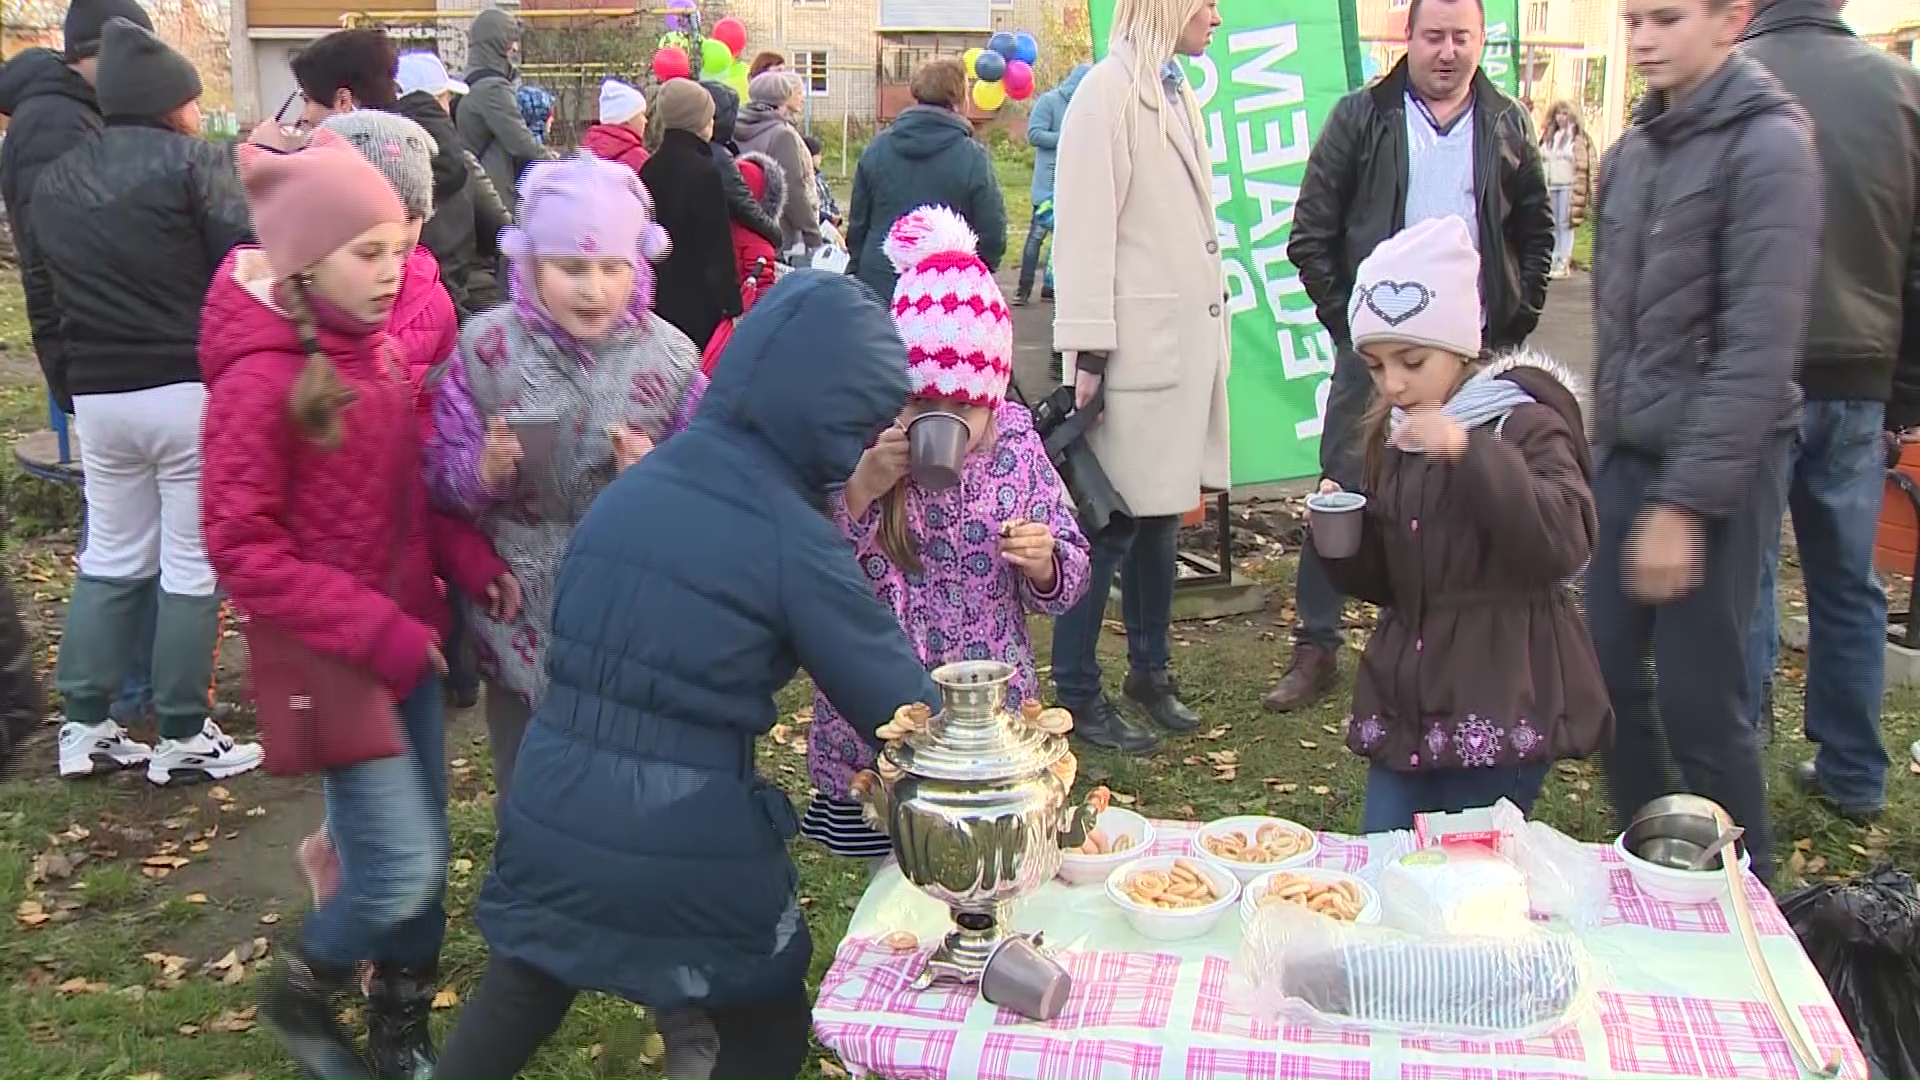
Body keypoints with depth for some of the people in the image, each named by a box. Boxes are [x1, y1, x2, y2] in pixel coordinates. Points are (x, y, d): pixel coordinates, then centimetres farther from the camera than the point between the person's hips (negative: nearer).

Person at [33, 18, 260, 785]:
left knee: (110, 557, 18)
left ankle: (84, 727, 22)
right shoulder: (194, 164, -9)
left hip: (99, 395, 6)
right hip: (193, 389, -6)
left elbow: (50, 290, 16)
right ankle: (183, 738, 11)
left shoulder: (52, 182, 11)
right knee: (193, 566, 3)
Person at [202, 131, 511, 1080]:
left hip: (405, 636, 7)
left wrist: (466, 555, -2)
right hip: (330, 658, -7)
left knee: (423, 856, 14)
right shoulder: (260, 380, -19)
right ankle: (298, 989, 25)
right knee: (401, 869, -5)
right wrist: (375, 632, -19)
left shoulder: (368, 345, 3)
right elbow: (243, 552, -17)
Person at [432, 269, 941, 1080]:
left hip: (550, 818, 6)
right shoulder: (792, 538, -13)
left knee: (513, 1010, 27)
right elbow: (899, 709, -10)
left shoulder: (637, 485, 6)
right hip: (686, 851, -5)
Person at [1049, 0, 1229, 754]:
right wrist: (1087, 353, -17)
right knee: (1110, 524, -3)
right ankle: (1076, 693, 8)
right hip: (1135, 346, -8)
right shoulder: (1109, 90, -10)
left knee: (1161, 514, 15)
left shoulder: (1177, 91, 15)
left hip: (1186, 340, 8)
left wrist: (1210, 334, 15)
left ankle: (1150, 671, 27)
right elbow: (1085, 231, -14)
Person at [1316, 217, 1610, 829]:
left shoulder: (1524, 425, -7)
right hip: (1408, 701, 7)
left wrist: (1472, 454, -31)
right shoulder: (1390, 438, 13)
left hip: (1502, 705, -6)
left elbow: (1566, 542, -24)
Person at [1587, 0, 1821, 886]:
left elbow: (1758, 348, -17)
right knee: (1611, 675, 11)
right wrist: (1608, 438, 10)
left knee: (1700, 702, -2)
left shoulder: (1767, 148, -12)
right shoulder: (1631, 153, 11)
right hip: (1627, 452, 7)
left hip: (1717, 461, -7)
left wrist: (1685, 502, -19)